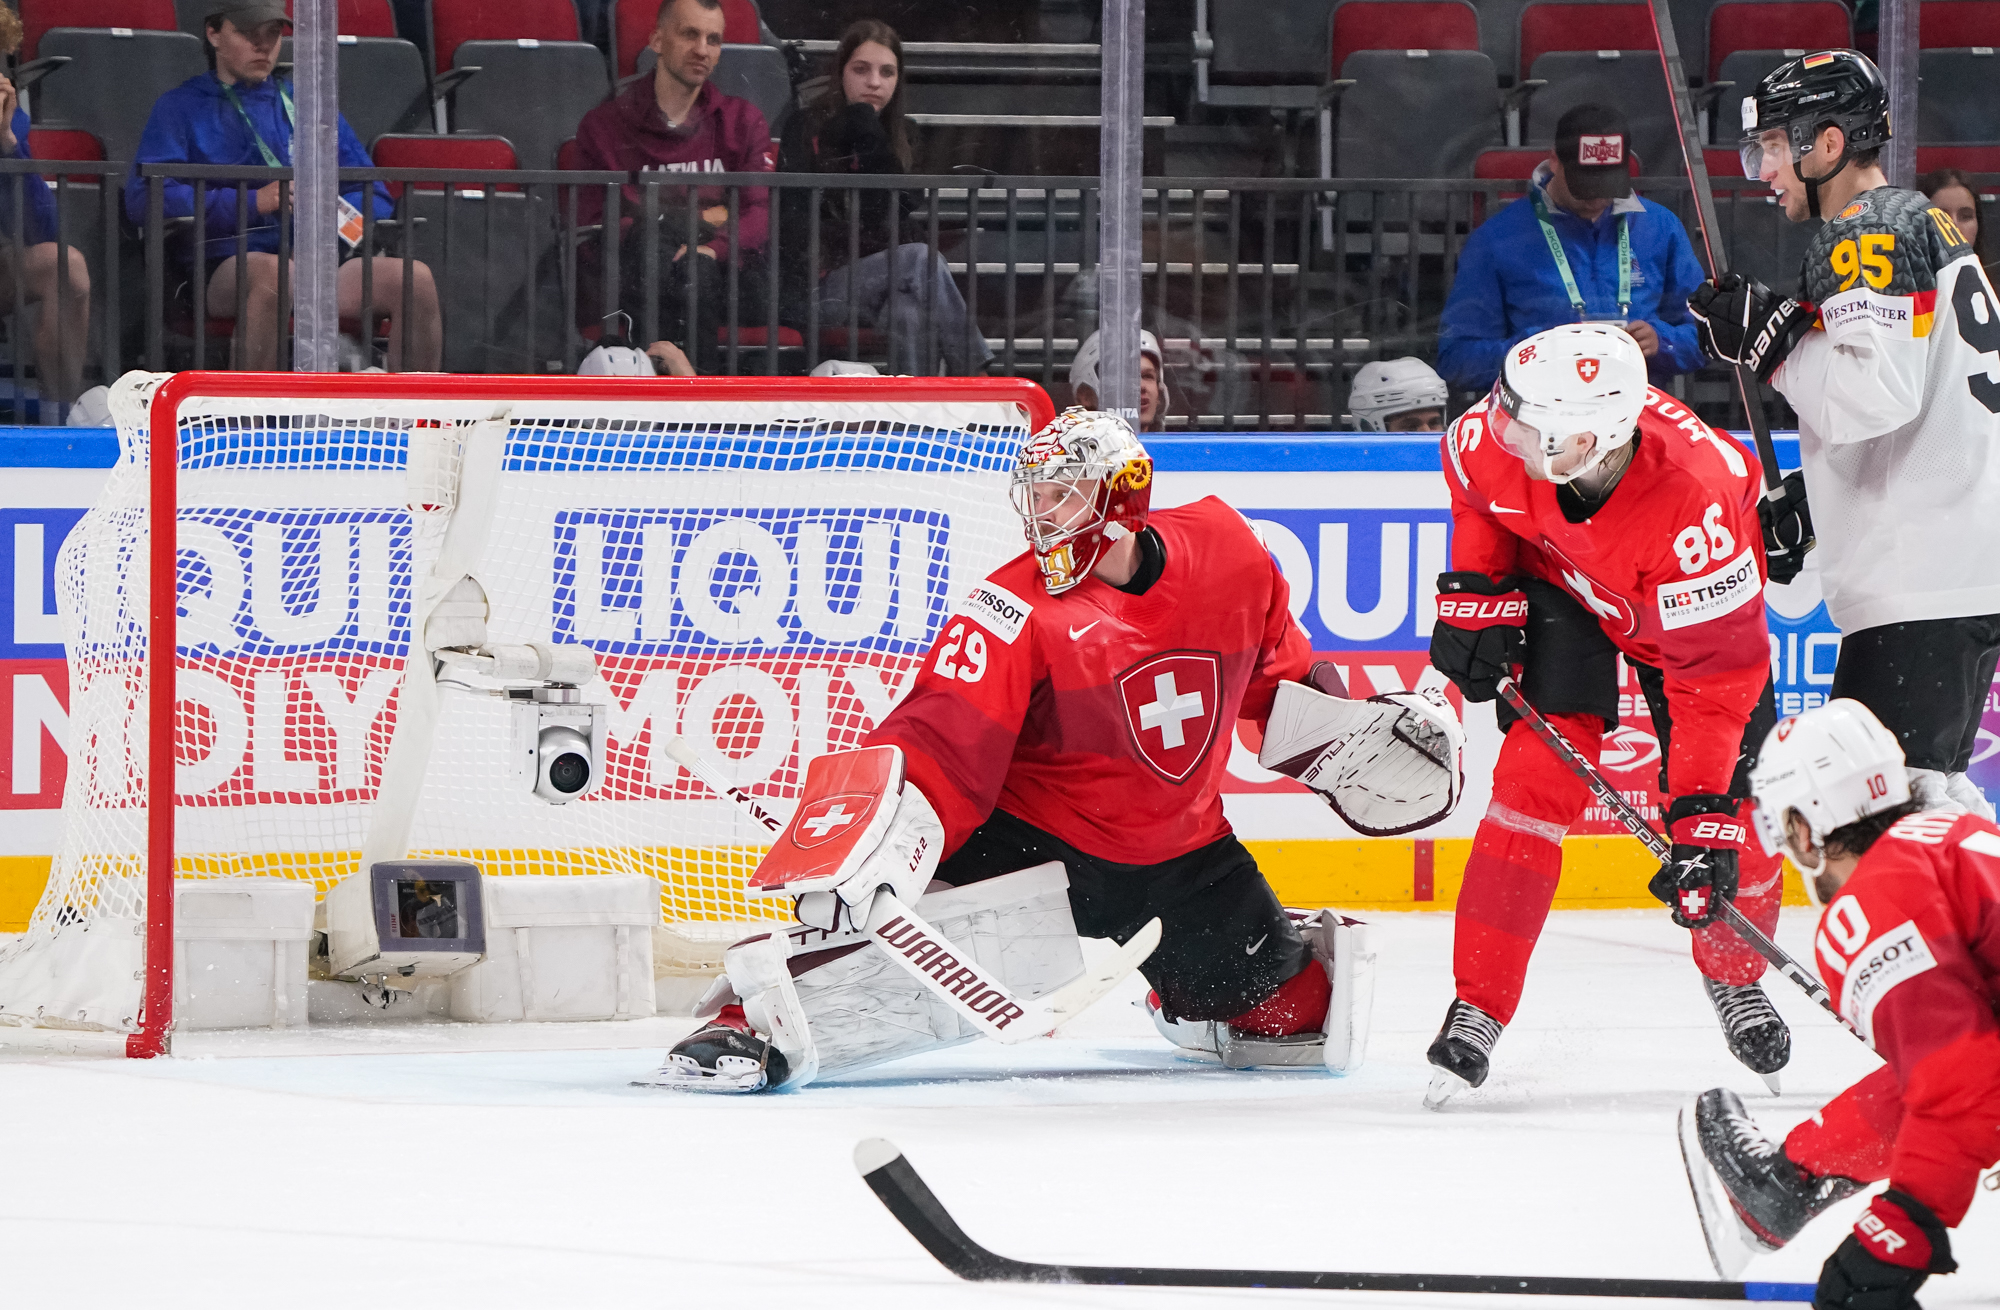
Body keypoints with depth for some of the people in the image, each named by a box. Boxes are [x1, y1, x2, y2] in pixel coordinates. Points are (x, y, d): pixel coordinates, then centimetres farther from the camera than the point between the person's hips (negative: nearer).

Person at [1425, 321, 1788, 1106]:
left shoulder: (1695, 498, -44)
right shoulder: (1507, 435, -34)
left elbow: (1715, 676, -36)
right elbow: (1473, 480, -4)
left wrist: (1703, 819, -37)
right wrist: (1475, 592, -10)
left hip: (1690, 599, -2)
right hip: (1560, 578, 2)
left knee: (1730, 813, -4)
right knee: (1538, 775, -16)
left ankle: (1735, 974, 27)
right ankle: (1478, 1006, -12)